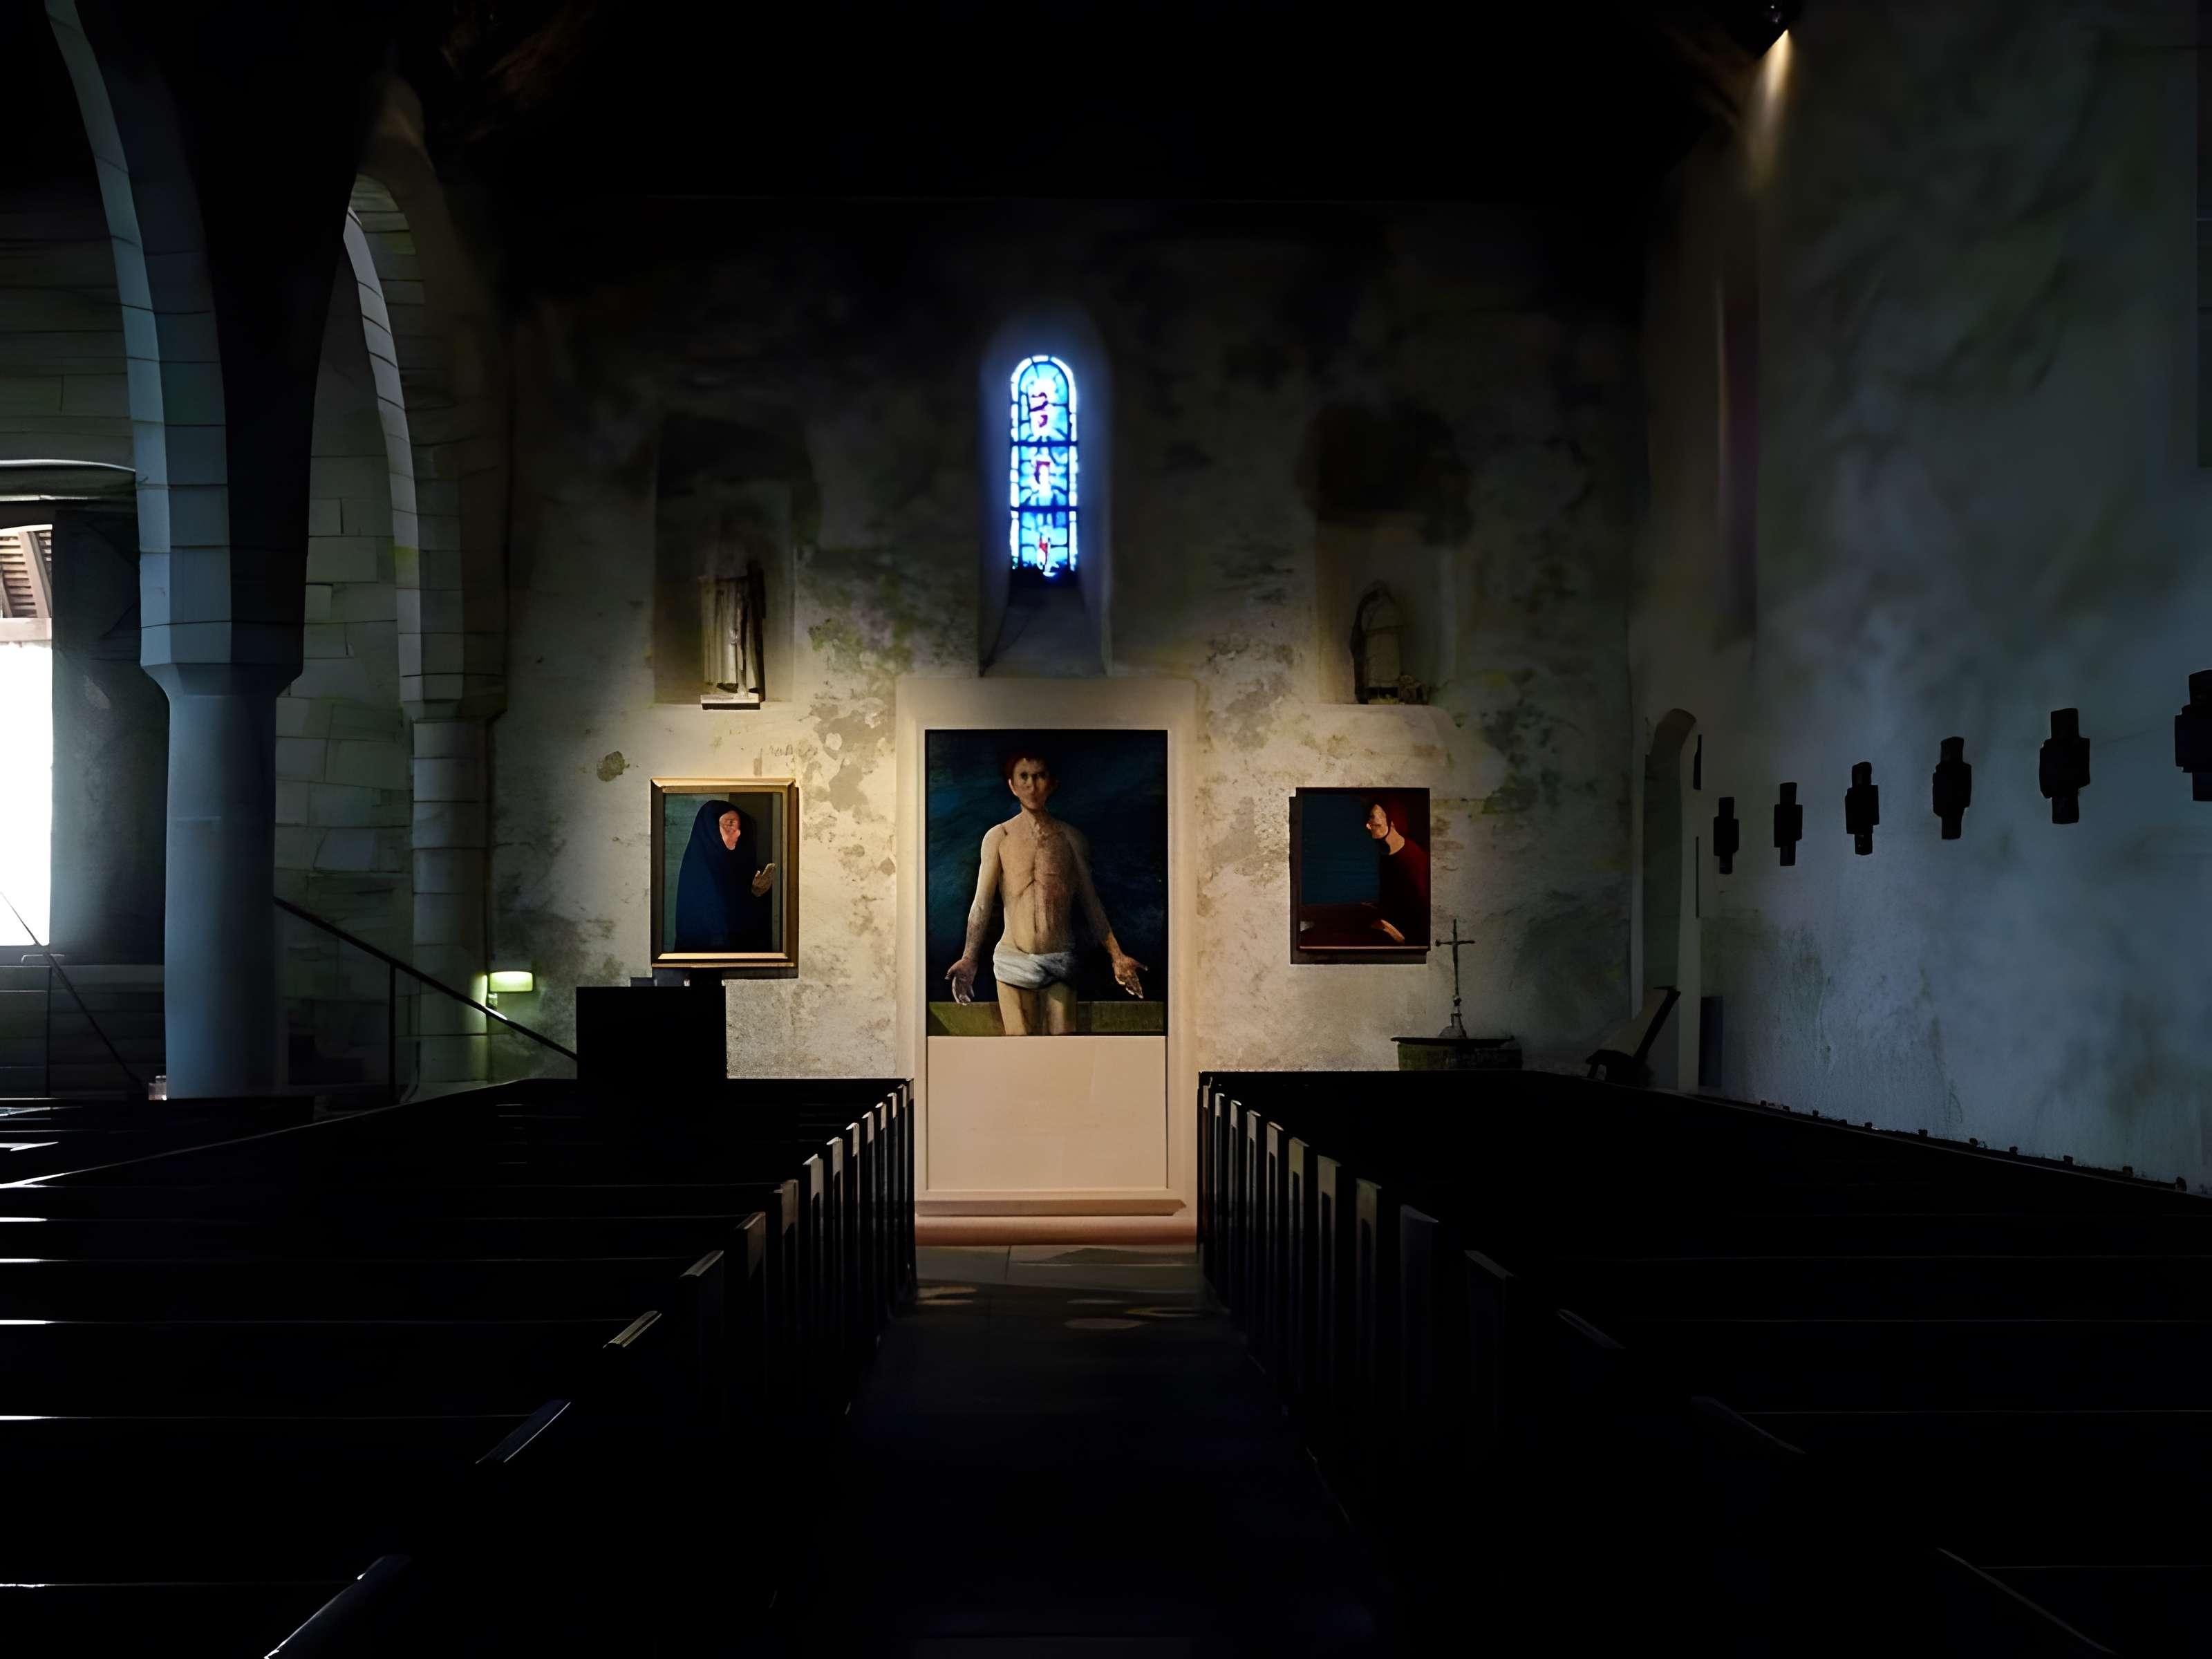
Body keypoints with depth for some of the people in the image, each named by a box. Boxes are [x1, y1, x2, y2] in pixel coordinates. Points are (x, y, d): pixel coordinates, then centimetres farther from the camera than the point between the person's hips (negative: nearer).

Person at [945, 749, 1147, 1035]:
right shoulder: (998, 837, 3)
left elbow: (1091, 902, 10)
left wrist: (1117, 956, 6)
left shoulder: (1070, 837, 7)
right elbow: (982, 904, 2)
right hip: (1014, 960, -1)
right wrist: (969, 959, -9)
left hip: (1060, 959, 1)